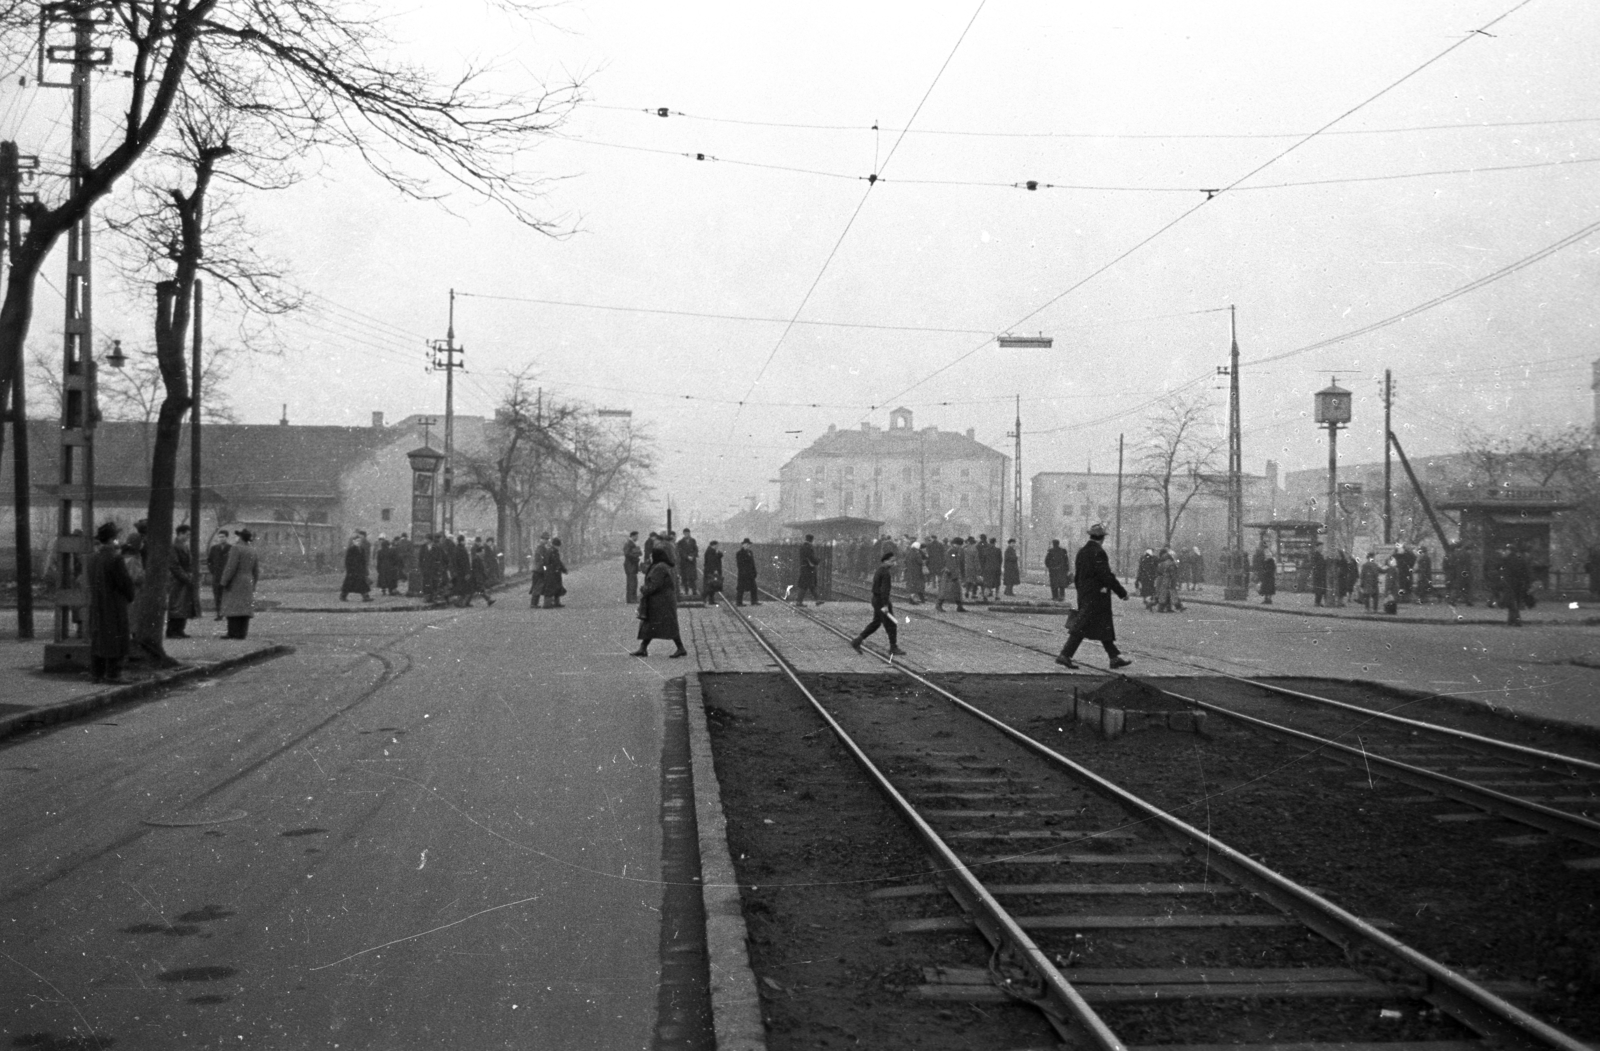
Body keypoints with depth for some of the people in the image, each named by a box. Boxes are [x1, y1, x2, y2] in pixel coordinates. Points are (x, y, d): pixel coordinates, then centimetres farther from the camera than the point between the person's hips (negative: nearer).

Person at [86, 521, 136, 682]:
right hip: (115, 606, -7)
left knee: (97, 637, 13)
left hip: (96, 606, 7)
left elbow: (88, 582, 13)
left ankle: (96, 673, 16)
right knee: (115, 639, -1)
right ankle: (112, 674, -1)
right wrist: (130, 596, 2)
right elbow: (125, 582, -16)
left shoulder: (93, 558, 6)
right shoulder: (116, 558, -17)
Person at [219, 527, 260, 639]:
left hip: (235, 583, -7)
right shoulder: (252, 550, 9)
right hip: (248, 583, 7)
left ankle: (233, 633, -9)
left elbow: (231, 567, -18)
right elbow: (256, 569, 11)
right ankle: (242, 633, 2)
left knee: (233, 608, -5)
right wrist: (253, 585, 17)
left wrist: (224, 582, -12)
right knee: (245, 608, 5)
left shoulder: (236, 548, -13)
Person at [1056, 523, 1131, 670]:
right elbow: (1107, 576, -19)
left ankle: (1115, 657, 18)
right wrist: (1122, 592, -11)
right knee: (1081, 627, -6)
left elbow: (1076, 575, 15)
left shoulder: (1082, 551, 10)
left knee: (1105, 628, 14)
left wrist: (1081, 593, 24)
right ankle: (1065, 655, -6)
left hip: (1084, 595, 9)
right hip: (1097, 596, -9)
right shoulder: (1098, 553, -17)